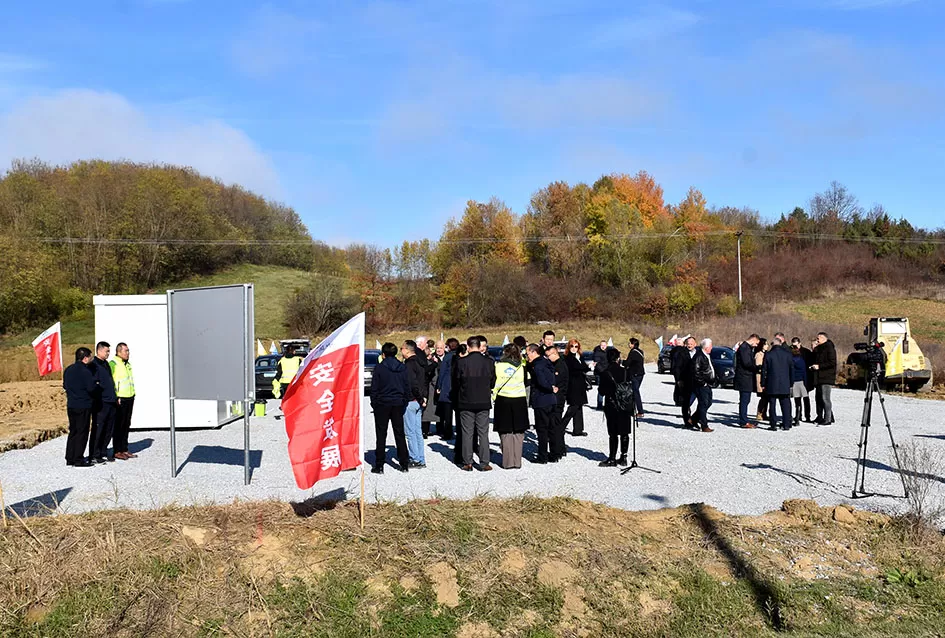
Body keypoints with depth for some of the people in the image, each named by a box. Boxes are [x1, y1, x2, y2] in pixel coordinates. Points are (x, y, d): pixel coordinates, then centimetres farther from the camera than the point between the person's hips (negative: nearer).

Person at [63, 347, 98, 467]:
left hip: (71, 405, 8)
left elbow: (65, 385, 19)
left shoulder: (68, 370, 10)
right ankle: (78, 460, -1)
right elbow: (91, 387, -22)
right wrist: (97, 385, -2)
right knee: (82, 432, -2)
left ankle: (70, 458, 19)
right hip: (83, 406, -8)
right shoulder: (85, 371, -17)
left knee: (73, 431, 16)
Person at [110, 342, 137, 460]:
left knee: (126, 425, 11)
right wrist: (115, 397, -18)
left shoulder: (128, 364, 17)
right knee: (118, 426, -3)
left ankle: (124, 449, 18)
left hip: (129, 398, 8)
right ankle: (117, 451, 3)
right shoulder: (113, 364, -10)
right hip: (119, 400, -8)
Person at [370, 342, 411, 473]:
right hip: (398, 404, 4)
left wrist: (374, 403, 2)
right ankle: (404, 463, 14)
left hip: (382, 404, -3)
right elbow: (407, 387, 5)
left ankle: (379, 465, 3)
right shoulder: (402, 368, 3)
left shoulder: (380, 367, -9)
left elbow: (374, 388, -7)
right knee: (400, 434, 12)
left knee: (381, 435, 3)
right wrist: (404, 403, 12)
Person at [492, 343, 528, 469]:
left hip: (503, 400, -1)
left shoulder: (498, 365, -4)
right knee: (518, 432, 8)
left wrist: (493, 397, 7)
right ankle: (517, 462, 9)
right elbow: (526, 382, 9)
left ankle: (508, 462, 4)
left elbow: (494, 383, -2)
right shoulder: (521, 367, 3)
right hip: (520, 401, 2)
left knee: (505, 432, 6)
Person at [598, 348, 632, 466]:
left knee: (613, 434, 2)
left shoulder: (605, 374, -12)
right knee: (624, 433, 11)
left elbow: (602, 392, -9)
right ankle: (623, 457, 16)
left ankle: (612, 459, 4)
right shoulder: (626, 371, -4)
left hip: (611, 406, -3)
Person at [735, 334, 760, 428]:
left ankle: (744, 420, 19)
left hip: (747, 378, 10)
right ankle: (744, 422, -5)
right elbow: (746, 363, -21)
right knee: (744, 401, -7)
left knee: (745, 400, 13)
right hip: (744, 379, -10)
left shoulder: (748, 347, 19)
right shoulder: (744, 347, -15)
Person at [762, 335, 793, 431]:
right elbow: (792, 368, 5)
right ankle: (786, 424, 8)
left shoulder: (768, 355, -5)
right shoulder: (787, 354, 1)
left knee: (773, 405, 3)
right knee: (785, 404, 8)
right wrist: (791, 383, 13)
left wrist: (763, 384, 5)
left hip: (772, 384, -2)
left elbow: (764, 370, -3)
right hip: (785, 384, 2)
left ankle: (773, 425, 2)